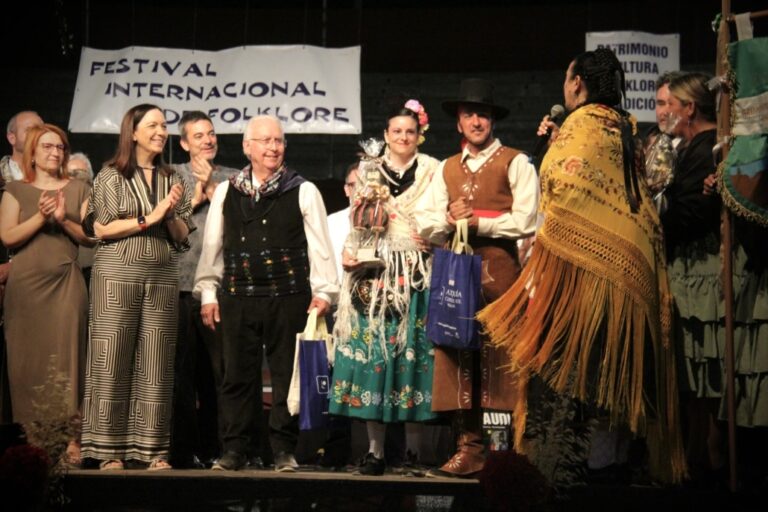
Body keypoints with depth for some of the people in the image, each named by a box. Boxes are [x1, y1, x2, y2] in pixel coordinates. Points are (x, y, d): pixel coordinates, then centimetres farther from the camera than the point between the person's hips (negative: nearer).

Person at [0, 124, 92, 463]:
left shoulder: (78, 190, 13)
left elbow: (91, 237, 5)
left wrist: (64, 220, -10)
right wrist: (40, 217, -13)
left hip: (65, 282, 0)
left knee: (65, 355, -8)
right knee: (27, 359, -2)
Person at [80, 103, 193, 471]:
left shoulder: (172, 179, 14)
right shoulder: (111, 175, 2)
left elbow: (182, 236, 13)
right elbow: (101, 229, -5)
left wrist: (172, 214, -6)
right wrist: (148, 219, -9)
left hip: (163, 276, 4)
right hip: (118, 273, -4)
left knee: (156, 363, 1)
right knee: (112, 360, -4)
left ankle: (152, 448, 5)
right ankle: (108, 449, 0)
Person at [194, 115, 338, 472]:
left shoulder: (303, 192, 4)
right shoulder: (226, 192, 10)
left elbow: (319, 245, 2)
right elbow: (212, 246, 13)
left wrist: (323, 290, -5)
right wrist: (208, 292, 9)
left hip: (288, 296, -2)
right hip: (237, 296, 2)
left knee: (286, 374, 2)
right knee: (238, 375, 4)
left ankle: (284, 450, 10)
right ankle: (235, 449, 11)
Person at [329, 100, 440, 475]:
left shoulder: (432, 171, 10)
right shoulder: (369, 172, 15)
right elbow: (357, 224, 12)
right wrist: (351, 251, -6)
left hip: (418, 274, -1)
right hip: (376, 275, 1)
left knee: (414, 353, -3)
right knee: (373, 353, -5)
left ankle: (414, 445, 4)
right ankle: (375, 448, -2)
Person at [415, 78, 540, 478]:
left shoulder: (515, 163, 4)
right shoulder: (447, 169, 21)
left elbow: (526, 221, -8)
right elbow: (425, 223, 13)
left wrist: (477, 220, -8)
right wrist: (448, 220, -7)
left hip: (501, 271, -5)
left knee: (502, 358, -7)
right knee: (459, 359, 1)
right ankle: (469, 449, 4)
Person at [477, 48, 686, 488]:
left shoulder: (583, 125, -8)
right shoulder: (623, 130, 17)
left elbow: (567, 200, -15)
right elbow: (640, 208, 17)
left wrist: (540, 267, -14)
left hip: (577, 266, -8)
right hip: (623, 273, 8)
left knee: (560, 367, -7)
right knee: (599, 370, 11)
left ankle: (557, 467, -9)